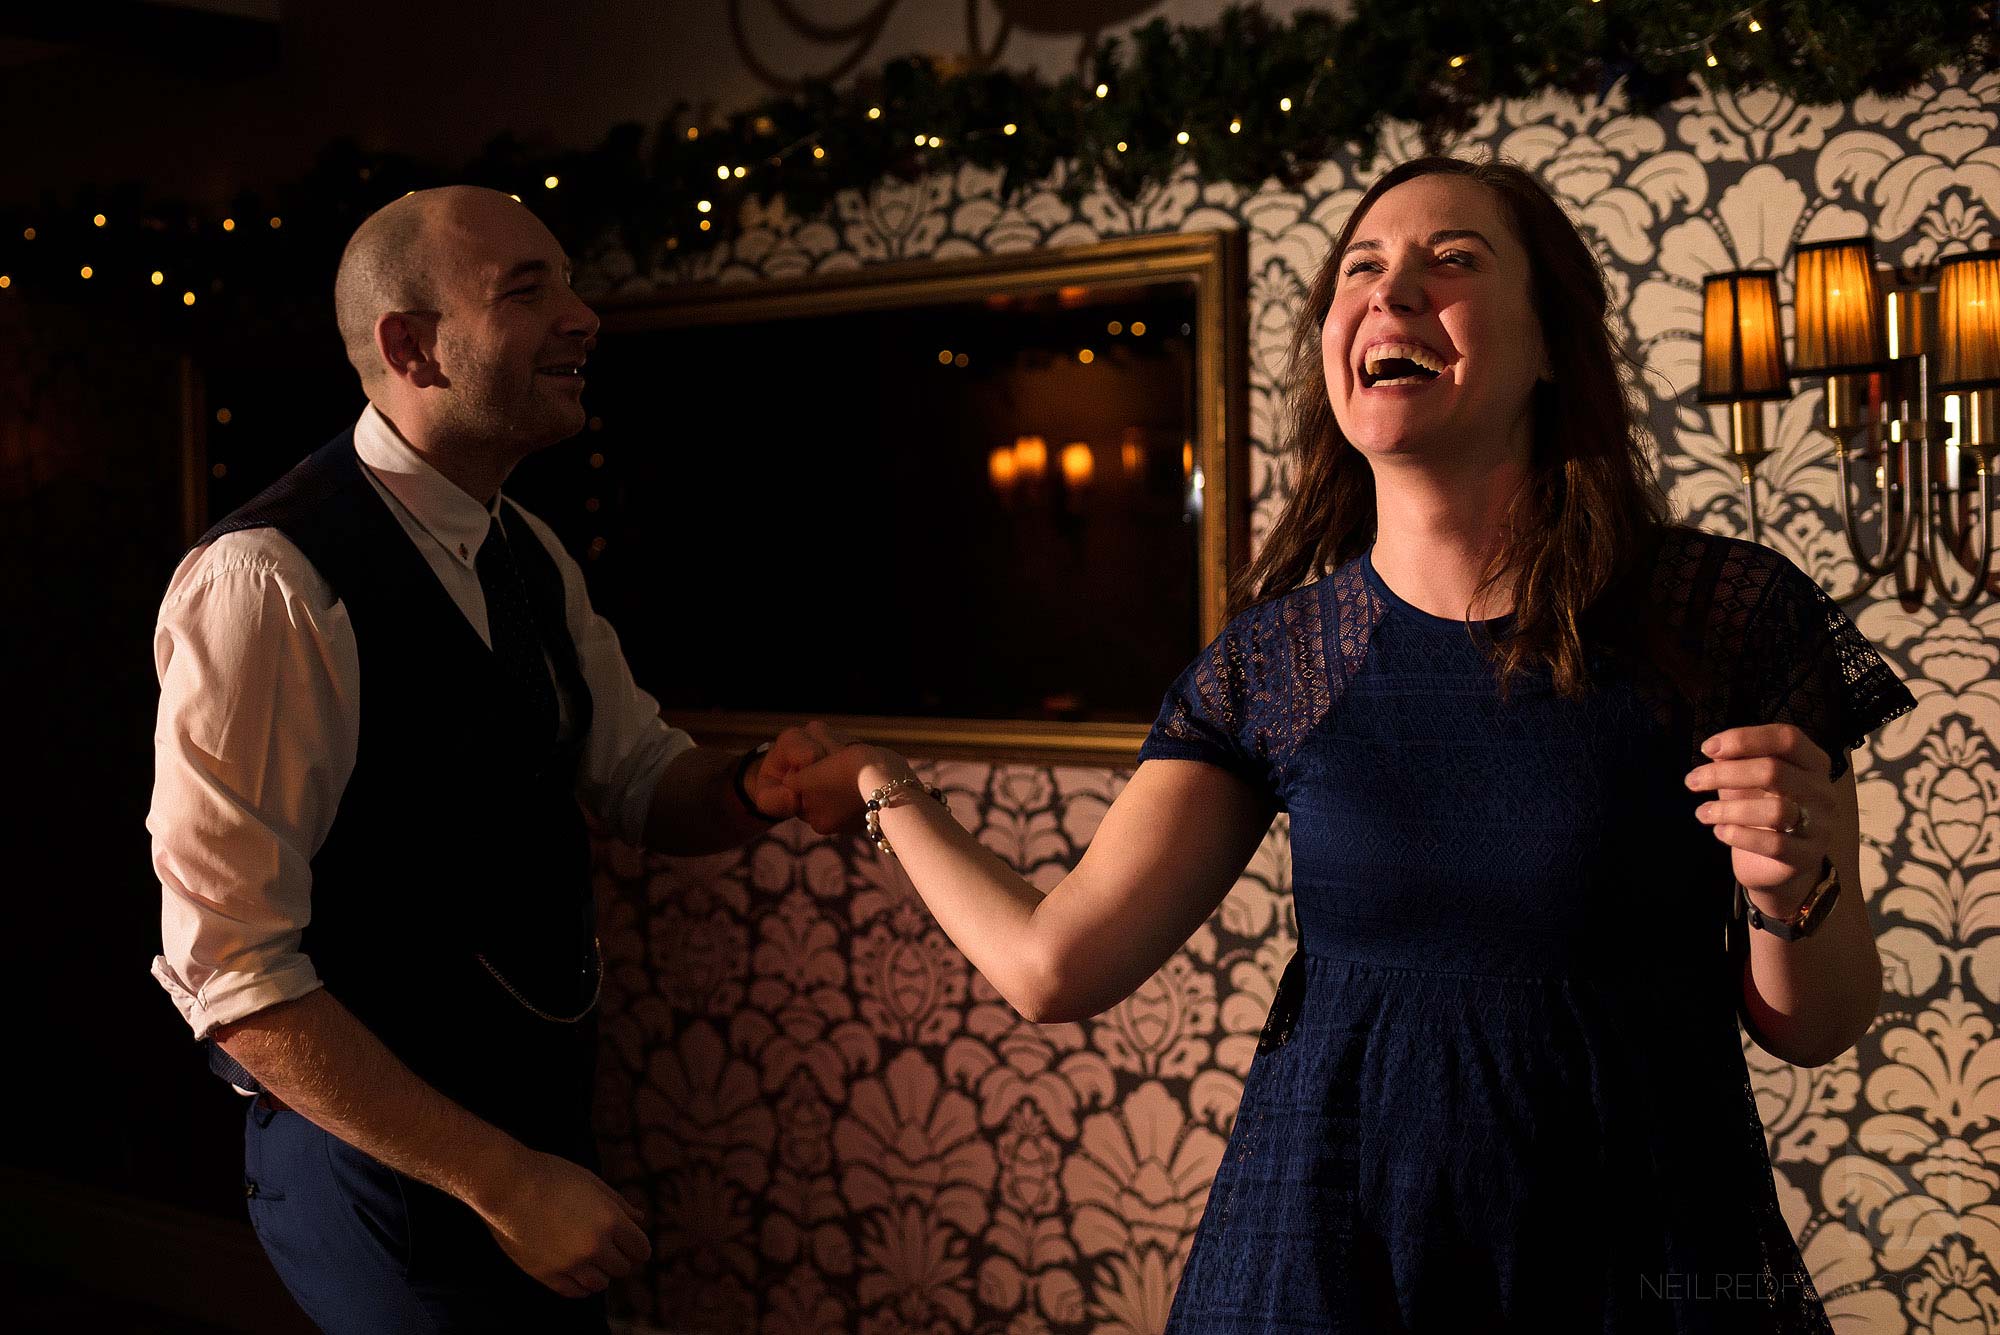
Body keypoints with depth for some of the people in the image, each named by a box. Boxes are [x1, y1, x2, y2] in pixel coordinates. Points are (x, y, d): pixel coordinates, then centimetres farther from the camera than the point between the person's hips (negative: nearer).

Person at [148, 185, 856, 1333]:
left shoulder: (531, 557, 4)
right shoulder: (272, 584, -22)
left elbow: (641, 778, 14)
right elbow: (231, 970, -23)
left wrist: (757, 789, -9)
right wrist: (502, 1181, -24)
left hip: (543, 1127, 8)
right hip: (384, 1157, -8)